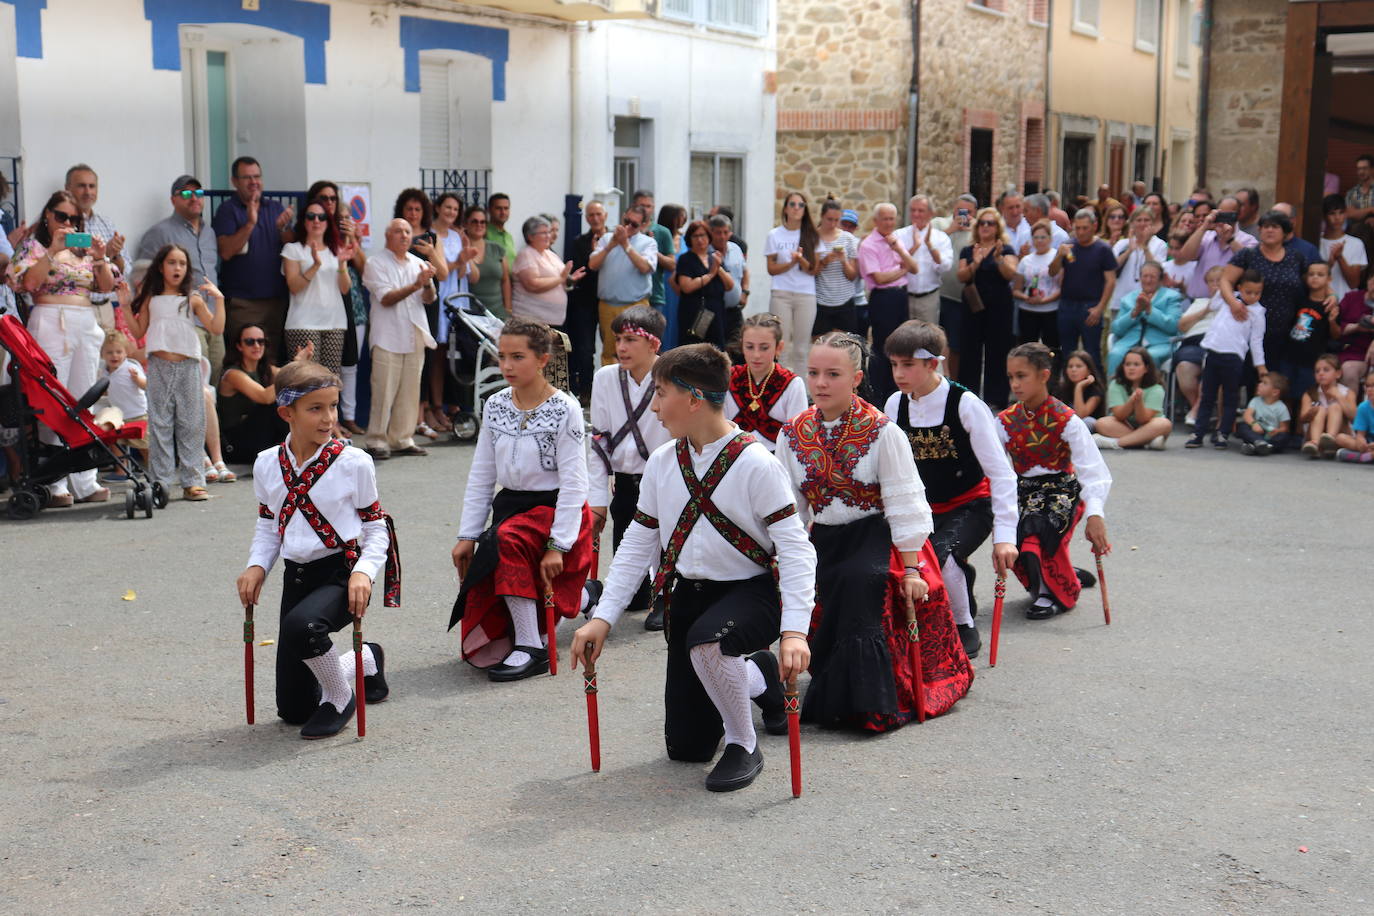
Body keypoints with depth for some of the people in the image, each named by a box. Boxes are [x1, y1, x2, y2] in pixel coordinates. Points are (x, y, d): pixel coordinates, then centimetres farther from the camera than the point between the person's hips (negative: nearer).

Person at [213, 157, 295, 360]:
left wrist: (283, 228, -13)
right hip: (242, 302, -5)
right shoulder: (227, 210, -1)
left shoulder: (276, 208, 14)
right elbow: (226, 252, -14)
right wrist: (250, 224, -22)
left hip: (276, 298, 5)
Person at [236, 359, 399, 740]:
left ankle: (339, 698, -9)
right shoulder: (267, 465, 3)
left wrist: (364, 571, -19)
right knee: (293, 708, 7)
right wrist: (257, 566, -2)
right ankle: (366, 659, 37)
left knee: (301, 623, -40)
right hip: (297, 576, 5)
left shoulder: (353, 463, -8)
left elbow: (375, 526, -2)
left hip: (341, 573, -5)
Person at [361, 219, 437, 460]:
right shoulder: (376, 264, -1)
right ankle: (377, 441, -1)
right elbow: (386, 298, -11)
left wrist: (427, 284, -15)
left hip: (415, 336, 5)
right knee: (384, 390, -7)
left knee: (410, 390, 5)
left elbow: (429, 299, 7)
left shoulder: (418, 263, 14)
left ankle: (402, 438, 13)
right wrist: (415, 285, -21)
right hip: (388, 337, -5)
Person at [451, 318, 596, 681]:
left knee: (505, 539, -38)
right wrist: (467, 535, 4)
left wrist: (558, 545, -20)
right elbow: (481, 477, 9)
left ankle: (533, 648, -26)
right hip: (510, 506, 6)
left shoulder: (565, 410, -12)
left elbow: (573, 483, -14)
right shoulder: (495, 406, 4)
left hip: (554, 509, -6)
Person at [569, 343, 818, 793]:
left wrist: (795, 630, -32)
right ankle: (757, 677, 36)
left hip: (751, 590, -6)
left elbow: (795, 548, -20)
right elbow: (637, 545, 7)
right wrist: (603, 618, 0)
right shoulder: (662, 463, 1)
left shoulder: (755, 463, -17)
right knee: (686, 746, 6)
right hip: (689, 593, 6)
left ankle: (744, 746, -13)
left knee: (706, 640, -41)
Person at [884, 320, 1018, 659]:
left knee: (939, 557, -31)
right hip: (924, 509, 5)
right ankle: (960, 577, 13)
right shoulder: (895, 405, -3)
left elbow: (1002, 474, -16)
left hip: (971, 506, -5)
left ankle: (965, 630, -5)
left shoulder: (965, 404, -17)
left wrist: (1004, 535, -22)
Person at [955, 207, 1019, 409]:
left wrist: (998, 258, -28)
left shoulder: (1006, 250, 3)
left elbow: (1011, 274, -12)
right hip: (973, 307, 3)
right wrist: (974, 264, -19)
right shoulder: (967, 251, 12)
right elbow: (961, 276, -1)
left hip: (999, 307, -3)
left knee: (996, 354, -2)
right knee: (969, 353, 1)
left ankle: (994, 399, 3)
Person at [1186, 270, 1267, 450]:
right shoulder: (1227, 298, 12)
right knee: (1207, 396, 7)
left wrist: (1261, 366, 2)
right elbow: (1211, 307, 32)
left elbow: (1256, 340, 5)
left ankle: (1223, 434, 9)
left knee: (1229, 398, 3)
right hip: (1212, 352, 3)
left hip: (1234, 356, -3)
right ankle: (1198, 433, 9)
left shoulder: (1257, 312, 4)